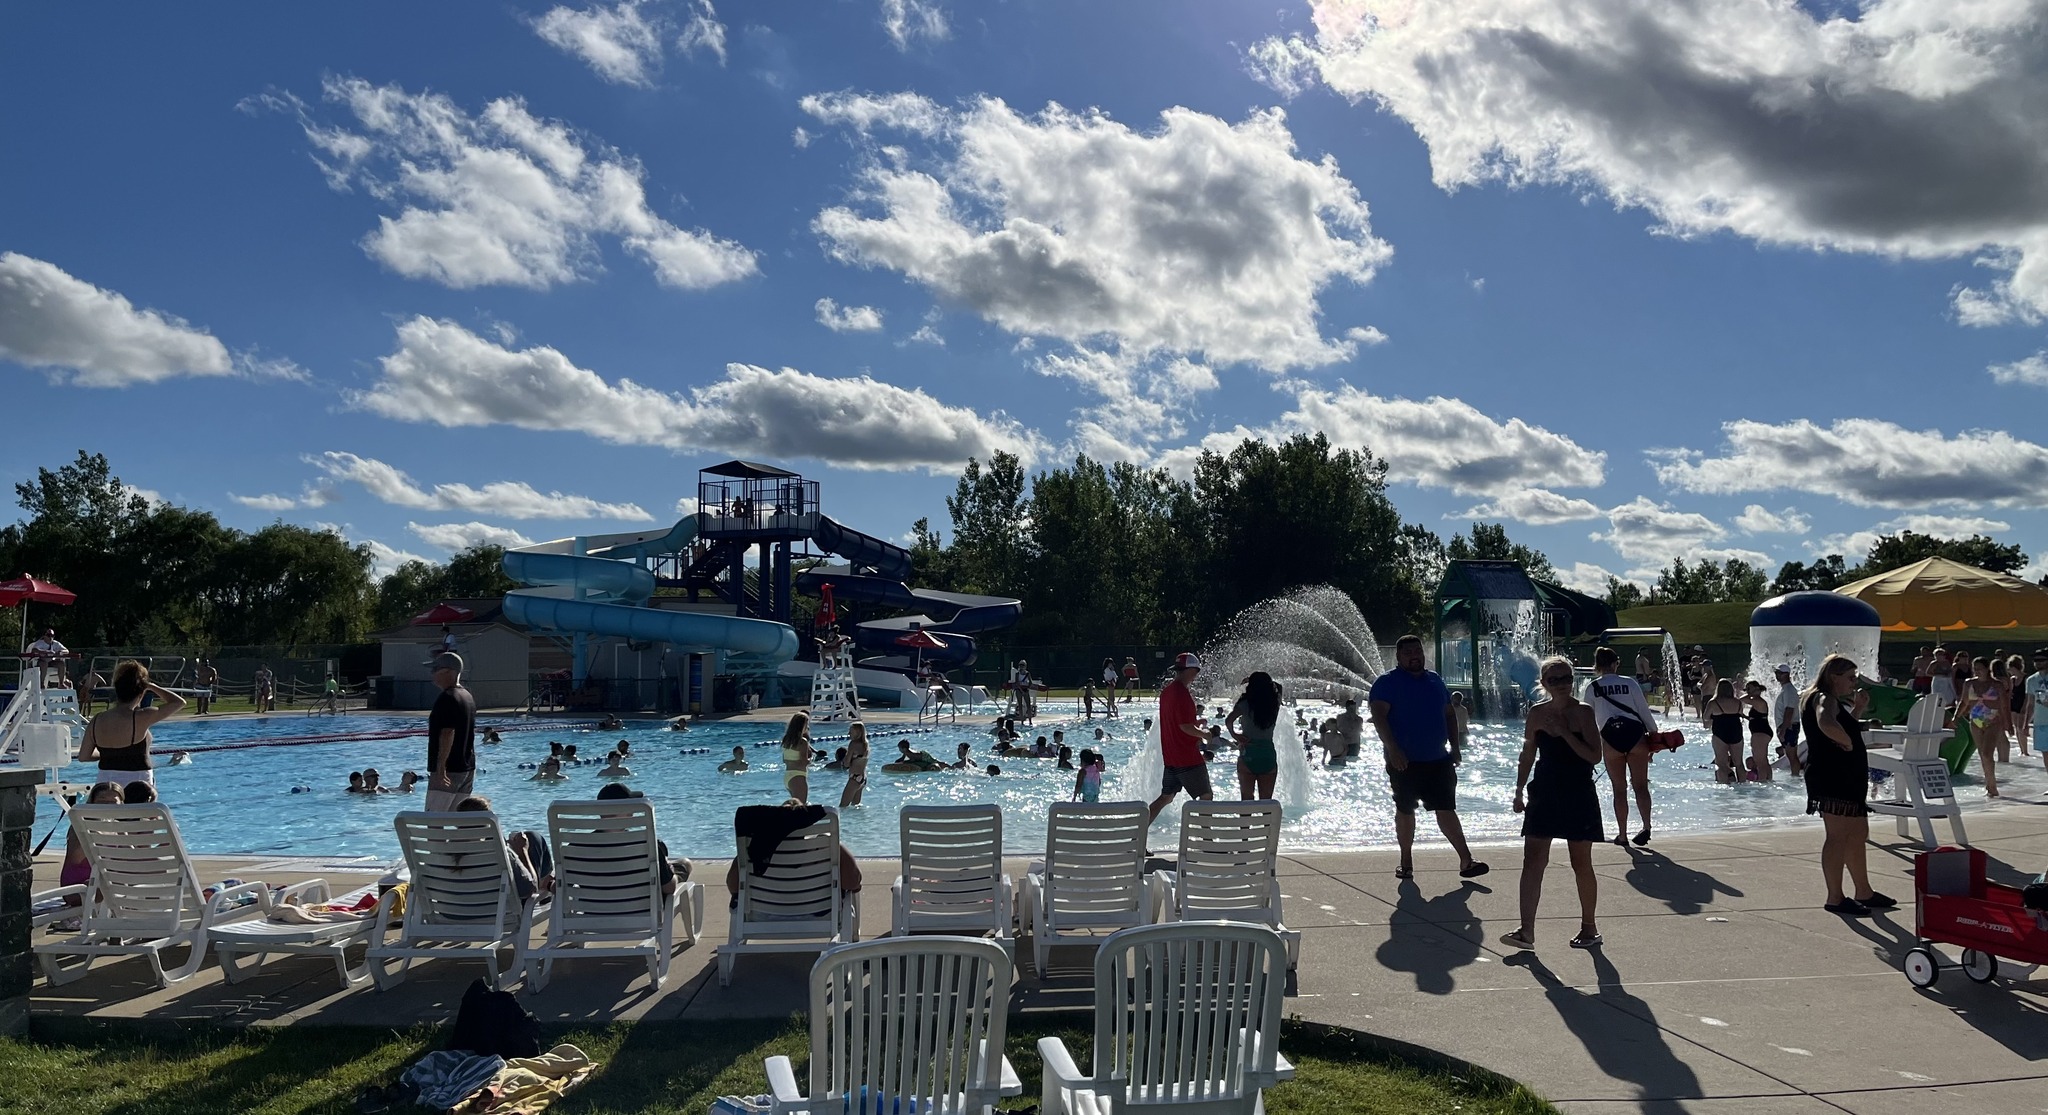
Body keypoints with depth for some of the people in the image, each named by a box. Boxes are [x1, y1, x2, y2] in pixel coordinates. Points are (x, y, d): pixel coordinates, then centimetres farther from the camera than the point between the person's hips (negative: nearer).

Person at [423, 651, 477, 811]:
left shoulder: (447, 698, -15)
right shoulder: (468, 696, 15)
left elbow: (448, 734, -24)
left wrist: (440, 767, -25)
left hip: (448, 770, -9)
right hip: (467, 768, 9)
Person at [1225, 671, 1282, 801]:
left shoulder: (1246, 703, -7)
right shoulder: (1275, 703, 3)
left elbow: (1228, 721, -20)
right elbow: (1278, 687, 24)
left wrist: (1234, 735, -4)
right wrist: (1263, 681, 21)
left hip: (1248, 753, -3)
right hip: (1268, 753, 3)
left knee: (1246, 799, 5)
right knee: (1267, 801, 8)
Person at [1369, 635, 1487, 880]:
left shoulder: (1435, 680, 13)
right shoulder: (1387, 682, -4)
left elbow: (1449, 715, 19)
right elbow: (1379, 717, -14)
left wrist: (1455, 746, 8)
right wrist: (1393, 750, -23)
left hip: (1438, 760, 4)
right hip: (1405, 761, -3)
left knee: (1446, 810, 0)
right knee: (1405, 811, 7)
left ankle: (1466, 861, -1)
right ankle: (1406, 862, 18)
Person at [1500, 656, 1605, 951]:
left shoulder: (1584, 712, -7)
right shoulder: (1537, 714, 3)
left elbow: (1595, 755, -14)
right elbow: (1528, 755, 11)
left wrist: (1565, 733, -21)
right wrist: (1519, 791, 10)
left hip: (1578, 794, -3)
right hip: (1545, 793, 3)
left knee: (1581, 864, 6)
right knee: (1532, 861, -6)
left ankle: (1589, 927, 24)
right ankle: (1526, 931, -7)